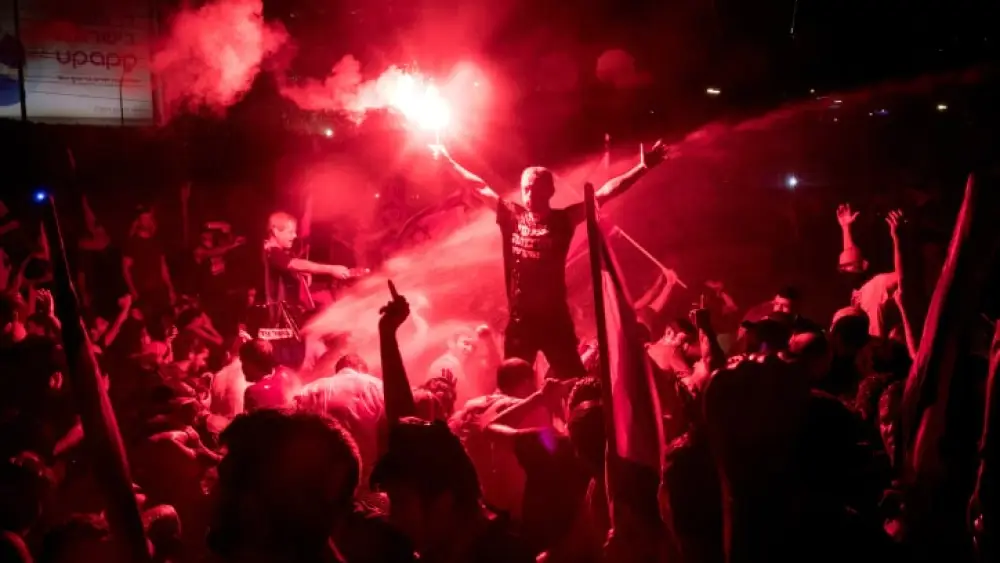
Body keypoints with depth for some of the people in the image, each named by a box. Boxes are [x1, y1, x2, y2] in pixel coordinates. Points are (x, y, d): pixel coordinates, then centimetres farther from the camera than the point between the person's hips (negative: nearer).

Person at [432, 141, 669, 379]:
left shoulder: (563, 219, -1)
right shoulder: (512, 216, 4)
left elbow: (604, 193, -6)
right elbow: (480, 188, 12)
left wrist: (642, 168, -12)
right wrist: (448, 160, 18)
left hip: (555, 317, -2)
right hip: (520, 318, 2)